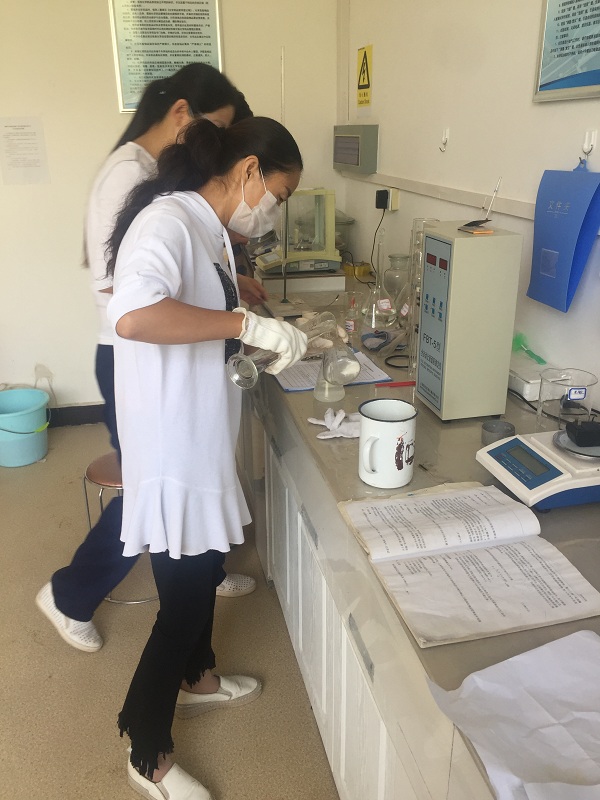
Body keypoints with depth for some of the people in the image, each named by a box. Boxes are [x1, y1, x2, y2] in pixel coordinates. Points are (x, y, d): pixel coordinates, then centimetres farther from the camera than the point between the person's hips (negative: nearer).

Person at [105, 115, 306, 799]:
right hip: (170, 447, -10)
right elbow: (132, 314, -39)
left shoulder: (208, 230, 10)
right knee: (183, 595, 4)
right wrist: (246, 324, -33)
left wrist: (279, 337, 8)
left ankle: (195, 677, 51)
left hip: (202, 440, 10)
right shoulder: (168, 222, -20)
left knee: (204, 565, 25)